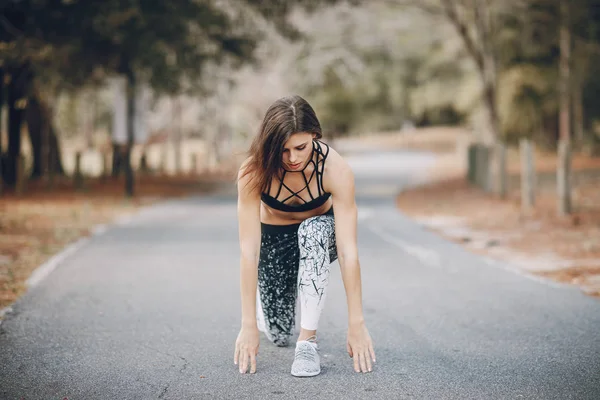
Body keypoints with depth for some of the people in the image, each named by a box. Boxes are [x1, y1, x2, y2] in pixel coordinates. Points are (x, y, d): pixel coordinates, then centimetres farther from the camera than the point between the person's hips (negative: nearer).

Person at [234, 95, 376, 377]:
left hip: (319, 232, 0)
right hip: (274, 238, 1)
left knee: (314, 230, -37)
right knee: (278, 334, -7)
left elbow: (348, 250, -34)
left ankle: (308, 339, -27)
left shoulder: (336, 169, -32)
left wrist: (357, 324, -36)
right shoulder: (254, 172, -31)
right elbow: (248, 249, -33)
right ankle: (264, 304, 29)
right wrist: (249, 324, -36)